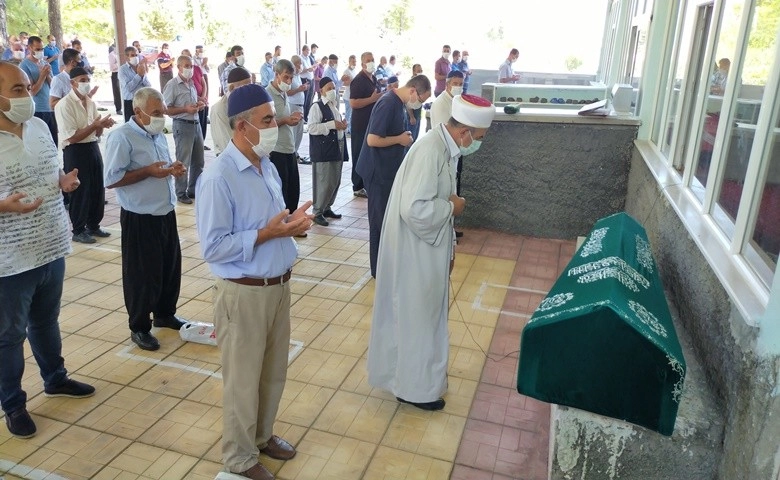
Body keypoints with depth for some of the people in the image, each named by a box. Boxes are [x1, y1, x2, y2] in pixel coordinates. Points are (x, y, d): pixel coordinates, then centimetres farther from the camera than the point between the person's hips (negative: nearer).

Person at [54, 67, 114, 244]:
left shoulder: (90, 103, 10)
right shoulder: (65, 105, -13)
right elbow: (72, 137, -18)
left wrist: (102, 125, -8)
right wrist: (94, 125, -23)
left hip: (93, 148, 7)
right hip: (75, 152, -7)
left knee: (98, 189, 12)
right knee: (80, 191, 1)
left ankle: (93, 225, 27)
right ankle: (78, 230, 14)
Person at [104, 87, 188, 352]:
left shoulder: (158, 135, 10)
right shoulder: (121, 137, -14)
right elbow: (111, 179, -18)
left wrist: (174, 169, 0)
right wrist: (148, 171, -23)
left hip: (166, 213, 8)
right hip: (139, 218, -8)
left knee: (171, 266, 17)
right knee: (142, 273, 3)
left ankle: (165, 314, 37)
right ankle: (139, 327, 20)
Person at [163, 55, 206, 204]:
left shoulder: (191, 84, 13)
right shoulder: (172, 85, -10)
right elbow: (165, 109, -13)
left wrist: (199, 105, 4)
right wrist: (185, 109, -21)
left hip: (196, 124, 8)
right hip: (182, 125, -7)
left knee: (198, 161, 13)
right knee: (183, 162, 0)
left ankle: (193, 190, 26)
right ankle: (181, 193, 11)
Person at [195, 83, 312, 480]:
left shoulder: (268, 167, 5)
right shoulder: (218, 178, -20)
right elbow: (212, 248, -21)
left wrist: (292, 222, -7)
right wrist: (267, 233, -23)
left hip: (279, 284, 8)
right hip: (244, 293, -7)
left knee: (274, 372, 23)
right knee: (243, 380, 12)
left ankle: (262, 435, 46)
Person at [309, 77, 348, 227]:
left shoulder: (335, 105, 14)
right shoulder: (317, 107, -11)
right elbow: (312, 128, -20)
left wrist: (342, 125, 4)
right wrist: (332, 125, -22)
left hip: (336, 148, 8)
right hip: (323, 150, -8)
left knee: (335, 181, 12)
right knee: (324, 182, -6)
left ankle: (327, 208, 26)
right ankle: (317, 212, 6)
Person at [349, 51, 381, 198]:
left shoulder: (373, 79, 15)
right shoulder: (358, 80, -14)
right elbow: (353, 103, -23)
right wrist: (372, 99, -23)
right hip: (361, 124, -9)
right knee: (360, 155, -2)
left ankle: (367, 183, 25)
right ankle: (358, 187, 6)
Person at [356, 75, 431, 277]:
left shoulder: (399, 102, 8)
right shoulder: (388, 103, -22)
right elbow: (372, 140, -26)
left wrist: (404, 137, 5)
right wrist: (400, 139, -15)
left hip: (389, 169, 9)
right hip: (378, 171, -9)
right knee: (380, 219, 1)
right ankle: (379, 269, 14)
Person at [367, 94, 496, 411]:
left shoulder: (445, 147, 5)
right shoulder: (430, 151, -25)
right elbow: (415, 209, -33)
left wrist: (449, 248, 15)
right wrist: (452, 207, -16)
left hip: (428, 251, 9)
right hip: (415, 253, -9)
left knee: (426, 316, 22)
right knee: (416, 319, 6)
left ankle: (422, 374, 40)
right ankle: (415, 387, 25)